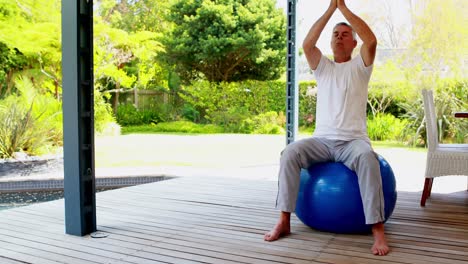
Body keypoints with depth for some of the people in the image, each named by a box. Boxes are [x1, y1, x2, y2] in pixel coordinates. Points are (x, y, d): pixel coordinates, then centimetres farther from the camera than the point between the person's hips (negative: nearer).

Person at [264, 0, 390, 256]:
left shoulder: (359, 67, 10)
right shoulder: (323, 67, 17)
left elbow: (371, 41, -11)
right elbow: (307, 44, -2)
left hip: (353, 140, -2)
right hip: (322, 140, 2)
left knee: (367, 157, -38)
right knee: (290, 152, -28)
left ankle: (377, 228, -34)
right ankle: (284, 221, -23)